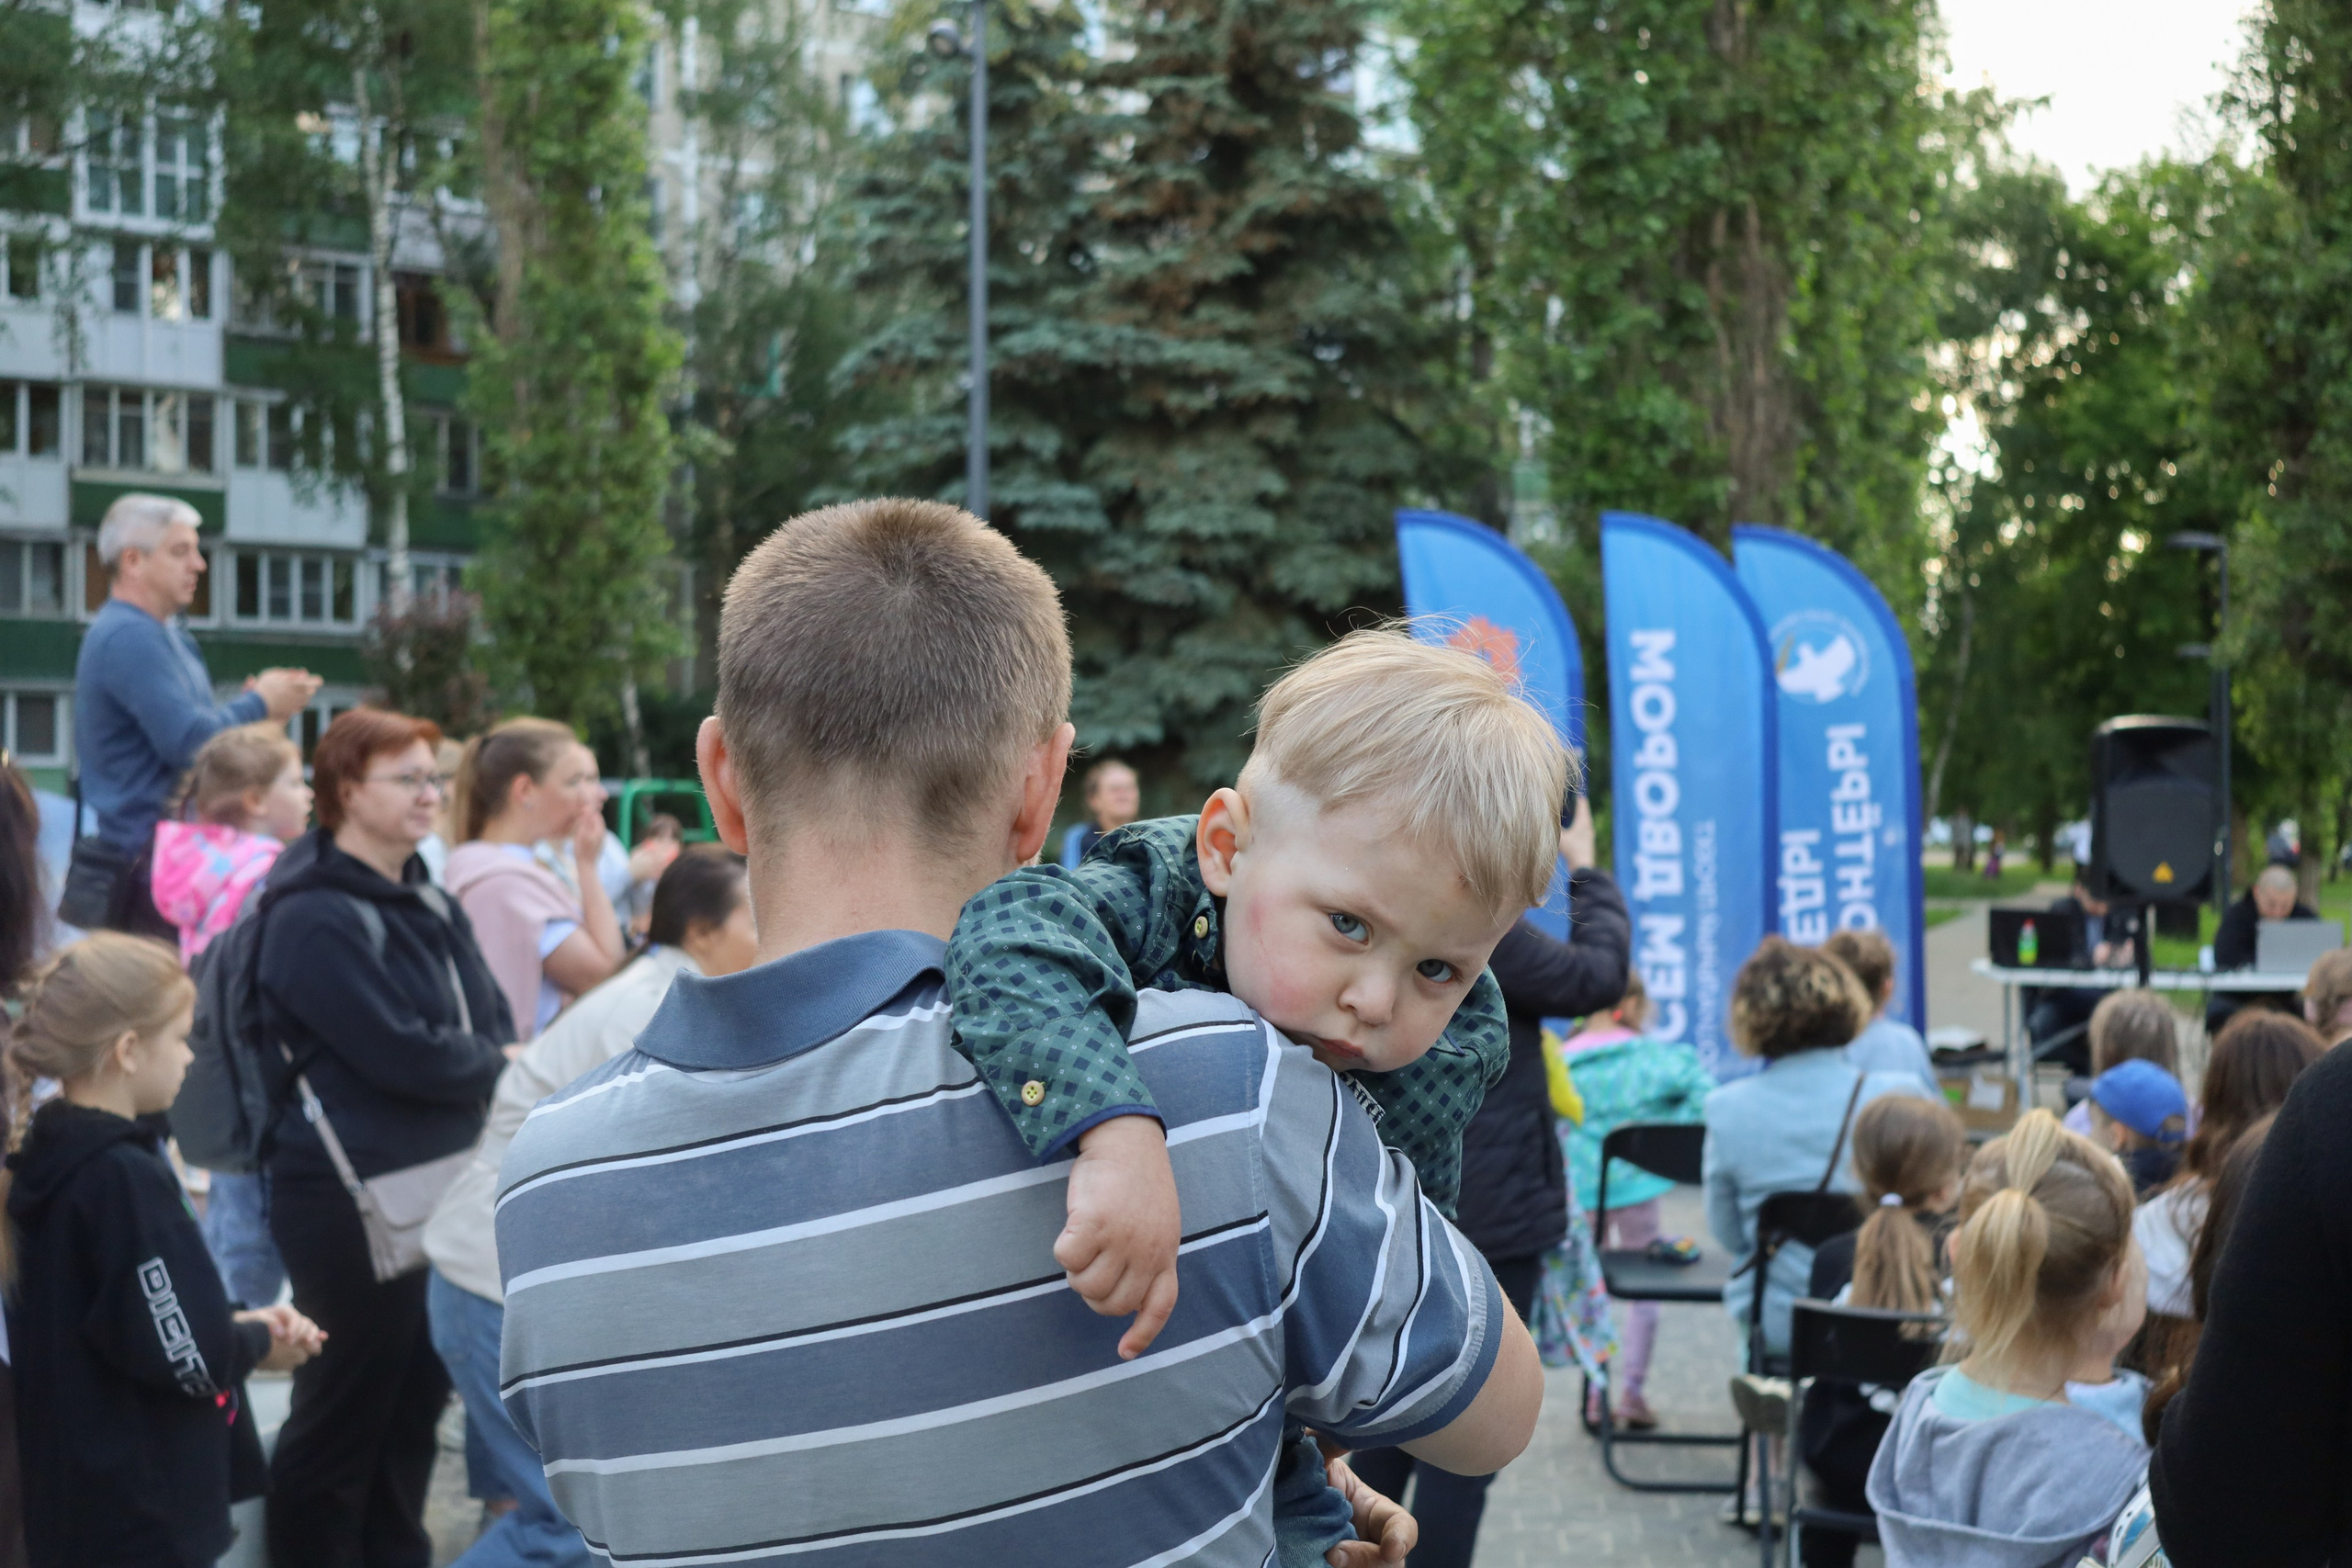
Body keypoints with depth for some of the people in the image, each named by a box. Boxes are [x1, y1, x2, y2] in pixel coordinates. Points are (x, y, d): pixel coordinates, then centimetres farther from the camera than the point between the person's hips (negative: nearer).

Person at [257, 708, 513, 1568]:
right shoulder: (316, 916, -15)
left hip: (437, 1186, 9)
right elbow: (399, 1052, -20)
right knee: (343, 1412, 1)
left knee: (415, 1400, 16)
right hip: (352, 1196, -9)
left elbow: (491, 1017, 11)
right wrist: (496, 1069, -6)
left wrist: (491, 1065, -11)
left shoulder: (427, 903, 14)